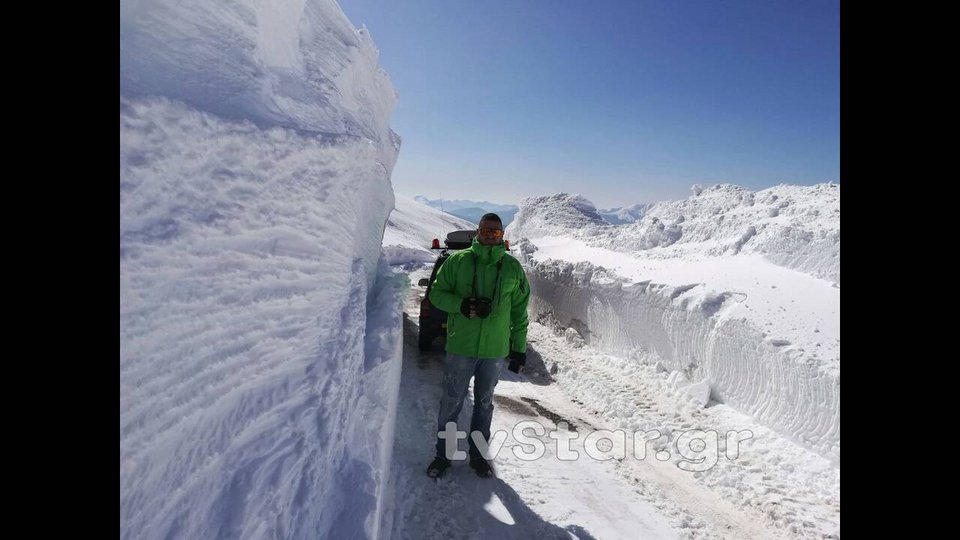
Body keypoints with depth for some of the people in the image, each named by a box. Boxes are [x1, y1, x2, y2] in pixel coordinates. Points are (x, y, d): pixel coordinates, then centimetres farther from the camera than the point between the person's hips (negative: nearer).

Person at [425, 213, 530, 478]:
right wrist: (462, 305, -18)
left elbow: (520, 311, 7)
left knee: (484, 404, 16)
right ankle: (443, 454, 27)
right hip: (460, 346, -1)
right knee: (451, 402, 9)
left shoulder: (513, 267, 4)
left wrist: (519, 348, 6)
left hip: (495, 349, 2)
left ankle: (478, 455, 32)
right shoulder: (458, 260, -1)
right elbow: (436, 292, 1)